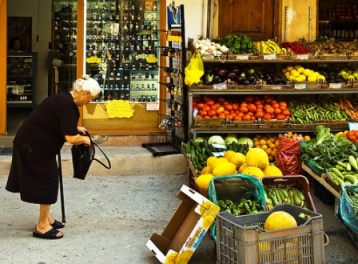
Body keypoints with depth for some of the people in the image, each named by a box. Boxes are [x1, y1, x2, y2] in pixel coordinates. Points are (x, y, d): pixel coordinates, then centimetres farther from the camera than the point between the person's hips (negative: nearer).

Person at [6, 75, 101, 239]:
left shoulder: (63, 99, 9)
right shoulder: (68, 105, -22)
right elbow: (71, 138, -25)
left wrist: (75, 128, 17)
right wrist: (84, 139, -5)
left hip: (33, 142, 10)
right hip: (34, 145, -10)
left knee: (46, 180, 17)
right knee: (46, 182, -2)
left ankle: (46, 218, 28)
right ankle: (42, 226, 7)